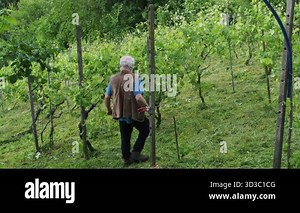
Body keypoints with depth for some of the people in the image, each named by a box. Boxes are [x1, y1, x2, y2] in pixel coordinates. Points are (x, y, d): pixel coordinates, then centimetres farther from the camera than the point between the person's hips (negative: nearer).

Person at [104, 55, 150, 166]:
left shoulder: (113, 79, 2)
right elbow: (138, 97, -28)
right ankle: (135, 153, 14)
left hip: (121, 114, 6)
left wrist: (109, 109, 23)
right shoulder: (134, 79, -18)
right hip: (135, 113, -5)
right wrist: (147, 106, -11)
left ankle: (126, 158, 27)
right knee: (144, 131, 18)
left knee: (125, 137, 19)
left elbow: (107, 97, 7)